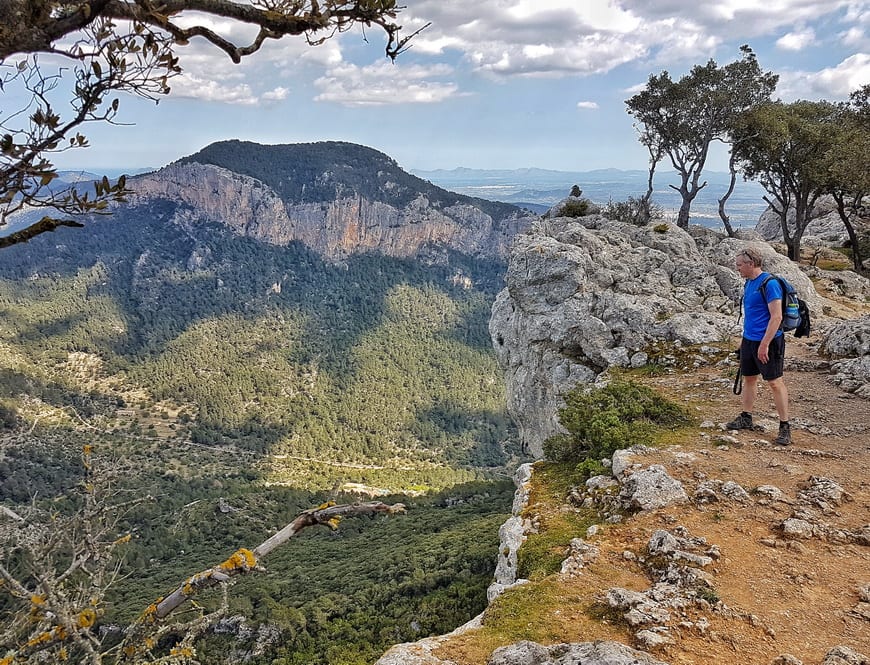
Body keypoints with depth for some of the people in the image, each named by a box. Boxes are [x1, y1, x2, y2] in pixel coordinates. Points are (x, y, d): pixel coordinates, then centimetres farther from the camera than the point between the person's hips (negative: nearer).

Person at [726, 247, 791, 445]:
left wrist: (764, 344, -24)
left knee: (775, 382, -2)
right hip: (748, 340, 9)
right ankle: (746, 418, 27)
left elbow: (776, 317, -21)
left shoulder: (769, 284, -17)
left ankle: (785, 426, 6)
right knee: (749, 379, 15)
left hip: (767, 341, -9)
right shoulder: (748, 283, 10)